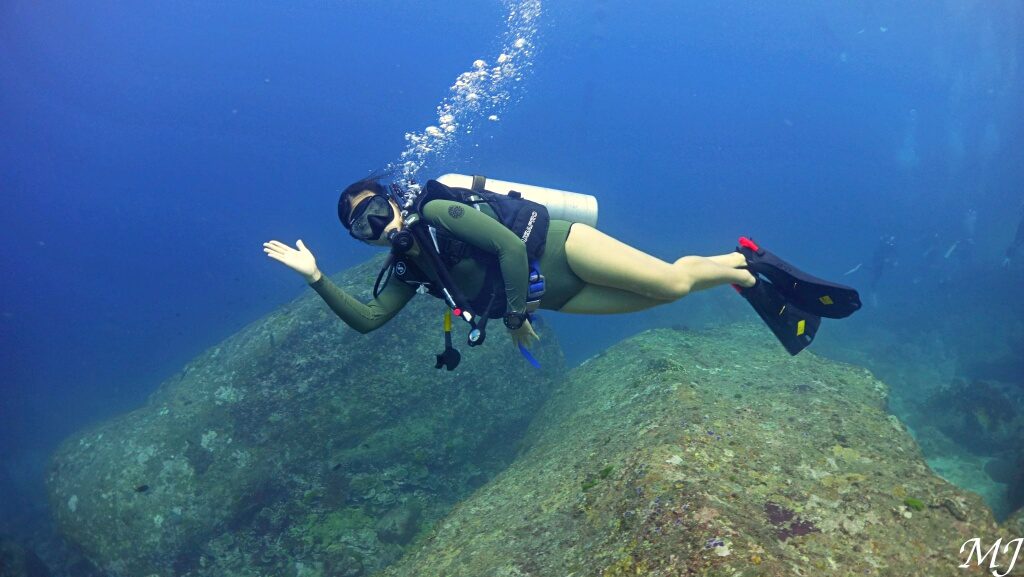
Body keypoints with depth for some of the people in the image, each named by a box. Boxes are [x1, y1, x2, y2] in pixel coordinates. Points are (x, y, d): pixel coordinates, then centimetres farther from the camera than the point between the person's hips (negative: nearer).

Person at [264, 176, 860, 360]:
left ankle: (753, 265, 8)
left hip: (558, 248, -6)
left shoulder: (437, 211, -12)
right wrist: (315, 276, -5)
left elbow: (510, 247, -18)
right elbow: (366, 319, 5)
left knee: (671, 280, -18)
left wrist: (515, 316, -13)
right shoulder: (409, 270, 9)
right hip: (556, 298, 6)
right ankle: (743, 271, 16)